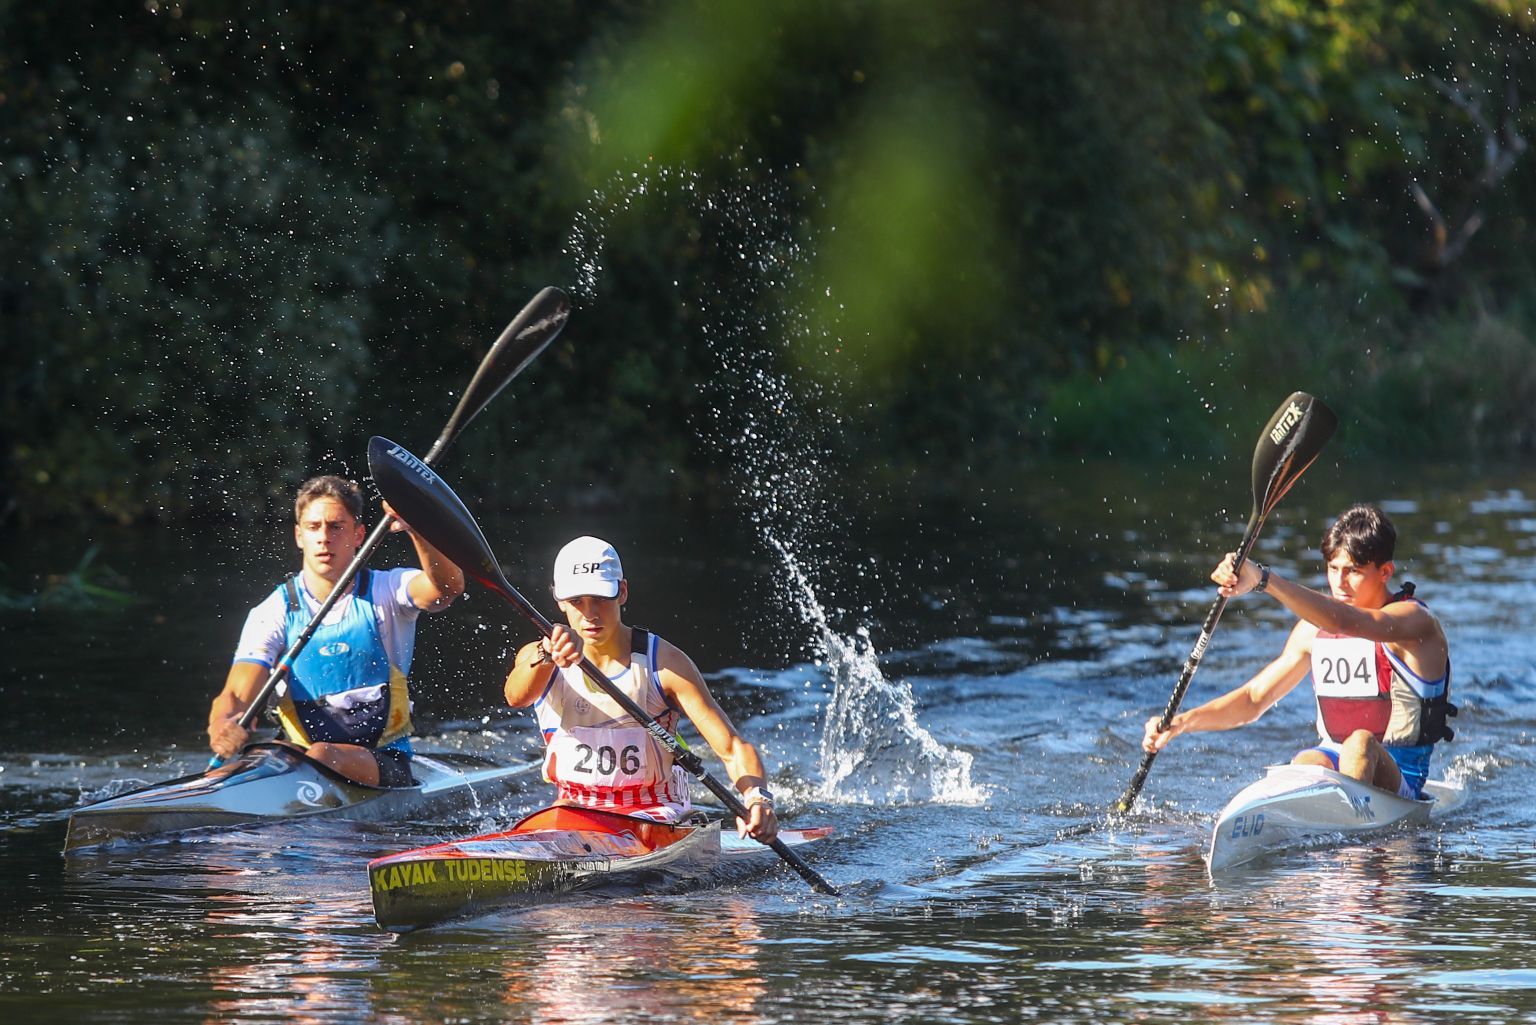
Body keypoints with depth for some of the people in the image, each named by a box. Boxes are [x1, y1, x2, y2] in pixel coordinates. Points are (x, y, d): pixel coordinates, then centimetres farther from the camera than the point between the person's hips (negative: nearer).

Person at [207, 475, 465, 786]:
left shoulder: (385, 593, 3)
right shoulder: (273, 613, 5)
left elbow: (447, 586, -19)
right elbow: (236, 694, -7)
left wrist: (415, 528, -38)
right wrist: (222, 726, -33)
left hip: (385, 769, -1)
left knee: (321, 757, -37)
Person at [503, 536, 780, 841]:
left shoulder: (665, 663, -6)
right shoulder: (537, 657, 1)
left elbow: (734, 749, -10)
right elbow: (516, 696, -25)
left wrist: (757, 798, -32)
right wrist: (545, 657, -48)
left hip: (653, 815, -3)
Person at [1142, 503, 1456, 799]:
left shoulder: (1413, 619, -10)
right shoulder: (1314, 629, 12)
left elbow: (1346, 622, -32)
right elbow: (1254, 698, 14)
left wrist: (1263, 579, -44)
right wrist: (1182, 722, -5)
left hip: (1400, 775, -5)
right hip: (1330, 759, 5)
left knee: (1360, 743, -37)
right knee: (1304, 764, -29)